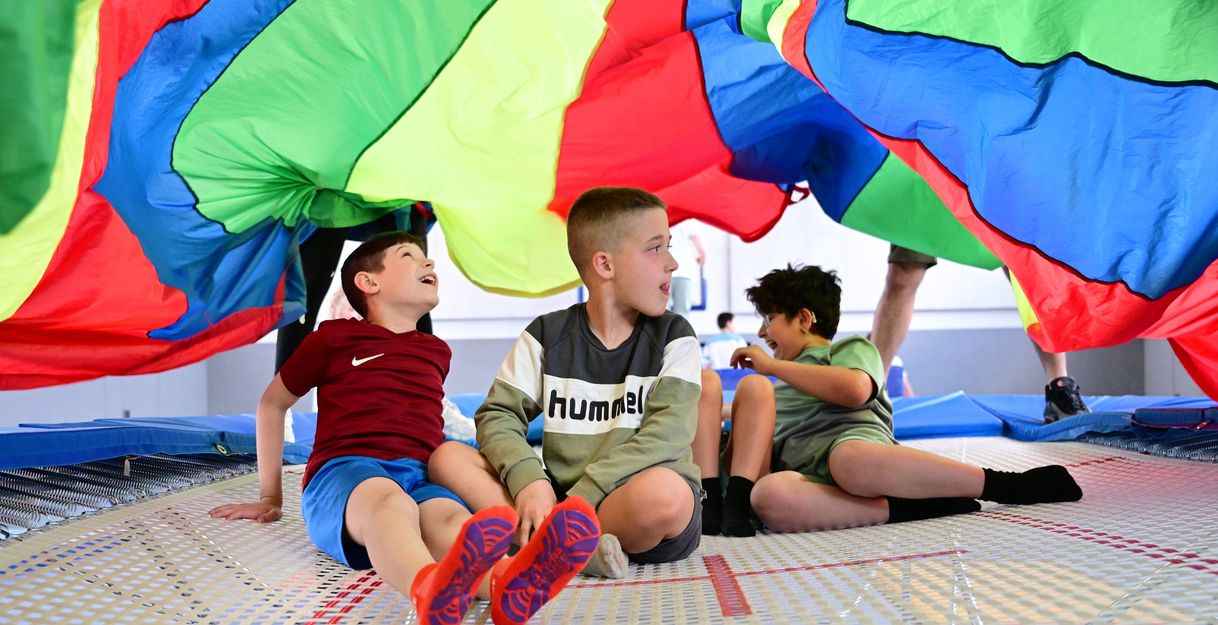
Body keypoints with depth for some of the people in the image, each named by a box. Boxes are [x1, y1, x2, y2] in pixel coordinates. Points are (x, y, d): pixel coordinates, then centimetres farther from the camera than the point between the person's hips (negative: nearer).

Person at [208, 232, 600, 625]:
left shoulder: (436, 352, 26)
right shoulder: (335, 336, 13)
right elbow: (273, 402, 23)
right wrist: (270, 496, 27)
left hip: (419, 478, 3)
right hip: (347, 473, -3)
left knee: (450, 516, -35)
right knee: (390, 502, -41)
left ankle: (508, 587, -70)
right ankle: (432, 591, -74)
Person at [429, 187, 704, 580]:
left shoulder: (673, 337, 2)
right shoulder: (548, 335, 8)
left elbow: (668, 433, -12)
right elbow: (498, 415, 1)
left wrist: (581, 497, -22)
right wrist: (528, 480, -20)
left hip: (635, 508, -3)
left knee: (665, 491, -37)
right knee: (448, 456, -13)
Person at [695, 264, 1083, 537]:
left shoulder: (851, 349, 18)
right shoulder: (781, 383, 38)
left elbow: (855, 389, -6)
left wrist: (773, 365, 2)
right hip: (803, 474, 4)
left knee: (852, 460, -43)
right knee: (769, 496, -34)